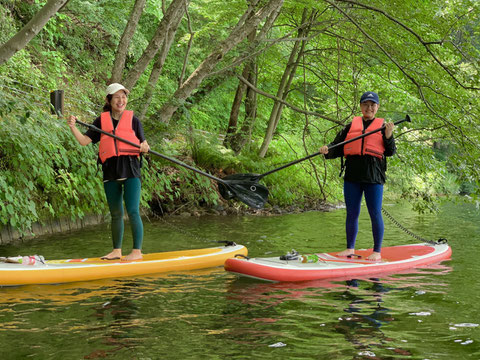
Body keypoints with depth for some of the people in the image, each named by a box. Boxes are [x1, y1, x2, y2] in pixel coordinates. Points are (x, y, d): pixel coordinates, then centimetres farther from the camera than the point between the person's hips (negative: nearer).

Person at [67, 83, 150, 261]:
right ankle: (117, 250, 19)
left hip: (130, 169, -3)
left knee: (132, 211, -9)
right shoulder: (101, 121, 10)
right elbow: (84, 140, 5)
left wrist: (144, 147, -16)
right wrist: (73, 127, -10)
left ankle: (137, 251, -3)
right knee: (115, 214, 11)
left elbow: (143, 143, 7)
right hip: (111, 172, 3)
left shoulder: (133, 120, 6)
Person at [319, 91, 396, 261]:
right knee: (352, 213, 9)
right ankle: (350, 248, 21)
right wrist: (327, 151, -9)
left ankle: (377, 251, 8)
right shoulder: (351, 126, 14)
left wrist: (388, 136, -12)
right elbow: (337, 147, 11)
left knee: (375, 213, -2)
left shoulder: (382, 126, 9)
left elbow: (391, 152, 4)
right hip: (352, 176, 3)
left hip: (374, 177, -2)